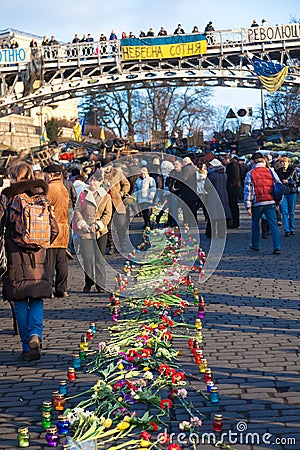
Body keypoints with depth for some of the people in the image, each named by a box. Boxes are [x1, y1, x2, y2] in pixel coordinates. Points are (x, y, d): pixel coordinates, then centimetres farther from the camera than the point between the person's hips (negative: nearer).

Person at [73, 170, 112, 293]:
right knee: (87, 258, -4)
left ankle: (100, 284, 11)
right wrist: (83, 224, -8)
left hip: (101, 232, 0)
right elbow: (77, 210, 7)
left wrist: (97, 225, -10)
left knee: (100, 258, 2)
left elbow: (108, 214, 3)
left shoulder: (106, 197, 6)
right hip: (85, 231, 0)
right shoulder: (83, 194, 8)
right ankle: (88, 283, 9)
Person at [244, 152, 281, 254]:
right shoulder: (271, 172, 8)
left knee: (255, 224, 19)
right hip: (270, 202, 1)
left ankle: (255, 245, 29)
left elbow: (247, 191, -3)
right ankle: (277, 247, -13)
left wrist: (248, 207, -1)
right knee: (273, 224, -2)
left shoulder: (250, 174, 1)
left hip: (257, 203, -1)